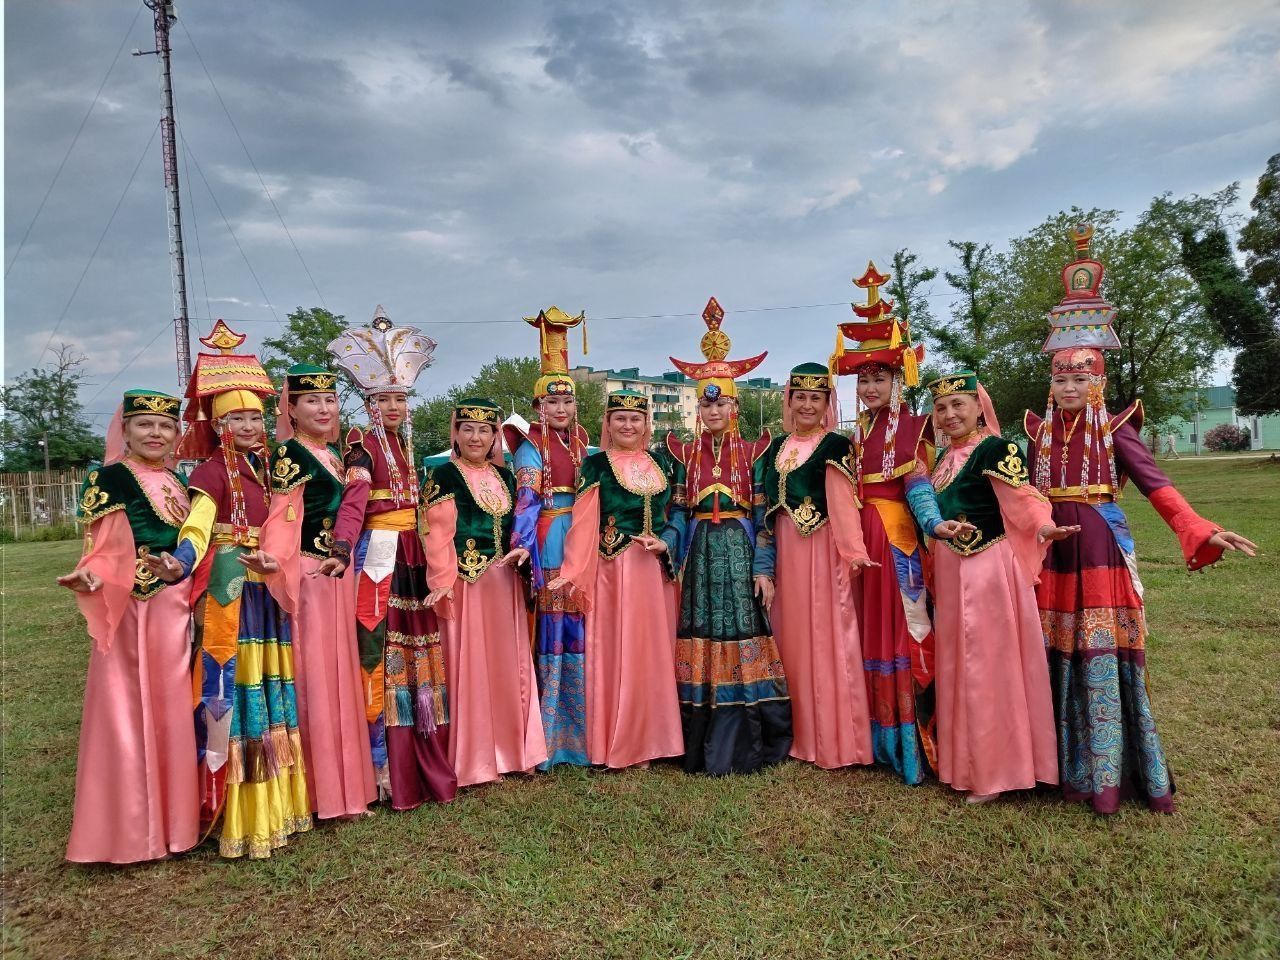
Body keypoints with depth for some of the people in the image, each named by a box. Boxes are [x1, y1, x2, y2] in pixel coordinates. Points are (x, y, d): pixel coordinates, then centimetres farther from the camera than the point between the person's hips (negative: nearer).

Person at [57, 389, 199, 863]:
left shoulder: (179, 481, 13)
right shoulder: (112, 478, -6)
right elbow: (107, 547, -13)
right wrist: (92, 576, -31)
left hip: (178, 607, 7)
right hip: (133, 608, -6)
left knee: (173, 709, 14)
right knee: (130, 710, -1)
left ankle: (173, 813, 28)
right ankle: (130, 827, 11)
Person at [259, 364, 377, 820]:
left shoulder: (334, 452, 15)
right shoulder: (289, 455, -9)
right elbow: (283, 516, -21)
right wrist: (273, 558, -37)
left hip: (338, 574, 8)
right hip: (307, 575, -8)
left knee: (341, 672, 13)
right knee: (314, 677, -3)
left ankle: (346, 779, 25)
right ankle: (320, 790, 7)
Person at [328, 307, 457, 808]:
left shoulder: (405, 443, 16)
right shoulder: (363, 444, -6)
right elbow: (354, 495, -23)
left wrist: (425, 549, 15)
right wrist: (342, 546, -37)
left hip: (411, 550, 7)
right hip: (379, 551, -7)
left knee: (418, 642, 10)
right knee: (379, 644, -6)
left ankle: (425, 758, 21)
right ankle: (387, 766, 1)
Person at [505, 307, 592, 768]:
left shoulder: (583, 444, 16)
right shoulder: (530, 447, -1)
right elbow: (526, 500, -12)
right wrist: (523, 546, -24)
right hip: (548, 541, -5)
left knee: (581, 630, 8)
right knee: (550, 630, -3)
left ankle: (581, 728, 19)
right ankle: (547, 735, 6)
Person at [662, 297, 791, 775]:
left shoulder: (751, 453, 4)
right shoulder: (685, 453, 8)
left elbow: (761, 514, 0)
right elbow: (678, 511, 6)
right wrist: (667, 543, -11)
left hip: (739, 553, -1)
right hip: (700, 553, 1)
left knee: (739, 641, -3)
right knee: (699, 640, 3)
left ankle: (734, 748, 8)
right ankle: (699, 747, 14)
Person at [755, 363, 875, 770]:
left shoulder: (835, 446, -3)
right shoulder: (777, 447, 14)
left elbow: (843, 503, -13)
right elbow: (768, 507, 12)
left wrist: (854, 551, -24)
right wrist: (764, 566, 7)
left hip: (822, 550, -6)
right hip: (784, 550, 6)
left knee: (824, 637, -1)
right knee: (789, 635, 10)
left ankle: (832, 739, 10)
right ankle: (798, 733, 23)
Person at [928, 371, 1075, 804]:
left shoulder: (996, 449, -11)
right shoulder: (943, 455, 13)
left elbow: (1022, 499, -24)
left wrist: (1043, 527, -40)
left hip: (988, 569, -8)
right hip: (949, 572, 8)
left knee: (989, 665, -2)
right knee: (957, 664, 14)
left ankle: (994, 770, 10)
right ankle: (965, 760, 27)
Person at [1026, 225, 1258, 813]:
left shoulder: (1115, 429, -2)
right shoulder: (1041, 431, 7)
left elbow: (1155, 485, -11)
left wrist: (1201, 532, -24)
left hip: (1102, 550, -3)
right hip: (1052, 554, 3)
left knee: (1104, 657, -1)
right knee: (1060, 659, 7)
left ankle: (1111, 775, 11)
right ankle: (1072, 769, 19)